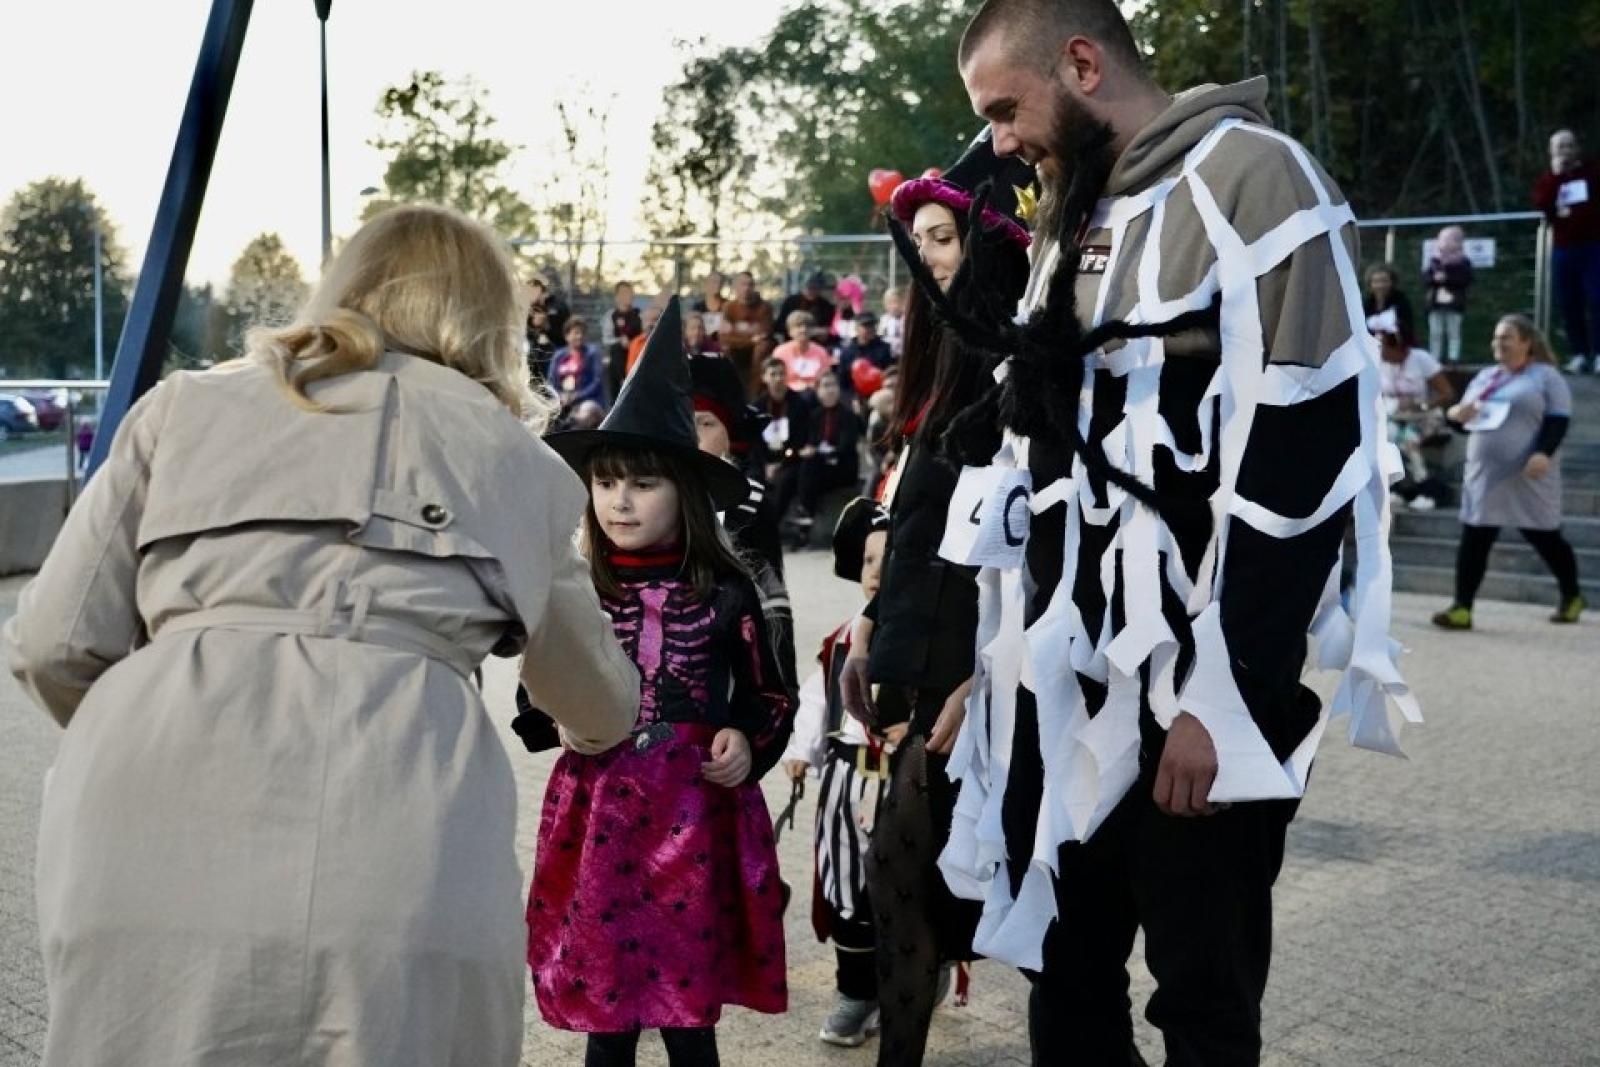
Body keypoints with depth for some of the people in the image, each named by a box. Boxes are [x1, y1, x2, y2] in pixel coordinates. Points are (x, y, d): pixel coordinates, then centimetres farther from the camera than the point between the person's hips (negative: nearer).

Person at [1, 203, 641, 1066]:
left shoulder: (189, 405, 22)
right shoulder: (512, 456, 23)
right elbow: (600, 702, 36)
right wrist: (600, 732, 60)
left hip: (145, 859, 1)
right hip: (397, 876, 0)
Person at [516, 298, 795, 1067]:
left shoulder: (724, 591, -3)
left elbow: (767, 694, 9)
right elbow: (536, 701, 9)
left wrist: (748, 743, -10)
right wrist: (556, 719, -12)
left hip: (696, 816, -1)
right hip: (601, 817, 1)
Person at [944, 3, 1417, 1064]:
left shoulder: (1253, 178, -9)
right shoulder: (1069, 222, 16)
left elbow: (1298, 460, -16)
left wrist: (1222, 695, -18)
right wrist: (997, 660, 18)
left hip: (1200, 698, -7)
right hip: (1065, 693, 7)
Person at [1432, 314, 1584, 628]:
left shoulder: (1546, 376, -1)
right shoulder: (1484, 376, 17)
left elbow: (1558, 419, -9)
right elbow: (1464, 411, 22)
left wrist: (1544, 452, -26)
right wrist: (1458, 413, -3)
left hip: (1529, 478, -5)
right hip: (1484, 475, 5)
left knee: (1545, 539, 7)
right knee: (1473, 541, -3)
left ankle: (1571, 597, 29)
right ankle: (1462, 608, -3)